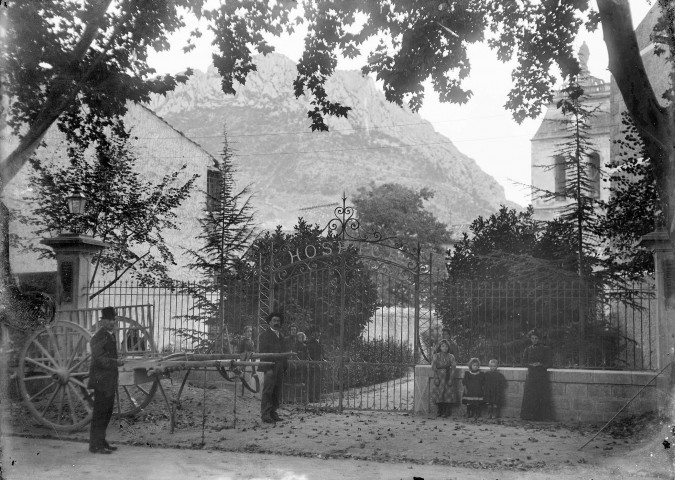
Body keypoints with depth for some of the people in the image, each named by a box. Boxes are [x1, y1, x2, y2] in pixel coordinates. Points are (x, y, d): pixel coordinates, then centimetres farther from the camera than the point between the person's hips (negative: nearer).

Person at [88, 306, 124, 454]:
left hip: (110, 380, 9)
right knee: (100, 413, -5)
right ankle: (95, 445, 1)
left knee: (107, 412, 13)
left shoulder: (111, 335, 15)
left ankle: (101, 442, 22)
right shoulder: (98, 337, -13)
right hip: (101, 380, -9)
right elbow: (99, 359, -21)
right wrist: (116, 362, -22)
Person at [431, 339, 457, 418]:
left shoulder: (451, 356, 4)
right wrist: (436, 378, -11)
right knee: (437, 393, -6)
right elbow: (434, 367, -1)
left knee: (448, 393, -8)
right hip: (438, 376, 1)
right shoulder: (435, 356, 5)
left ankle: (447, 411, 2)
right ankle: (440, 410, 9)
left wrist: (451, 379, -10)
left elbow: (453, 368, -1)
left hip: (447, 377, -1)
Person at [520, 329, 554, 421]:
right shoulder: (528, 350, 13)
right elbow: (524, 362, 7)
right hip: (531, 375, 2)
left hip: (542, 375, -2)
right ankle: (530, 415, -3)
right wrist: (532, 365, -12)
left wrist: (541, 364, -14)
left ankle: (542, 415, -4)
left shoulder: (545, 349, 6)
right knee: (530, 396, -5)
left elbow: (549, 363, 2)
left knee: (542, 396, -6)